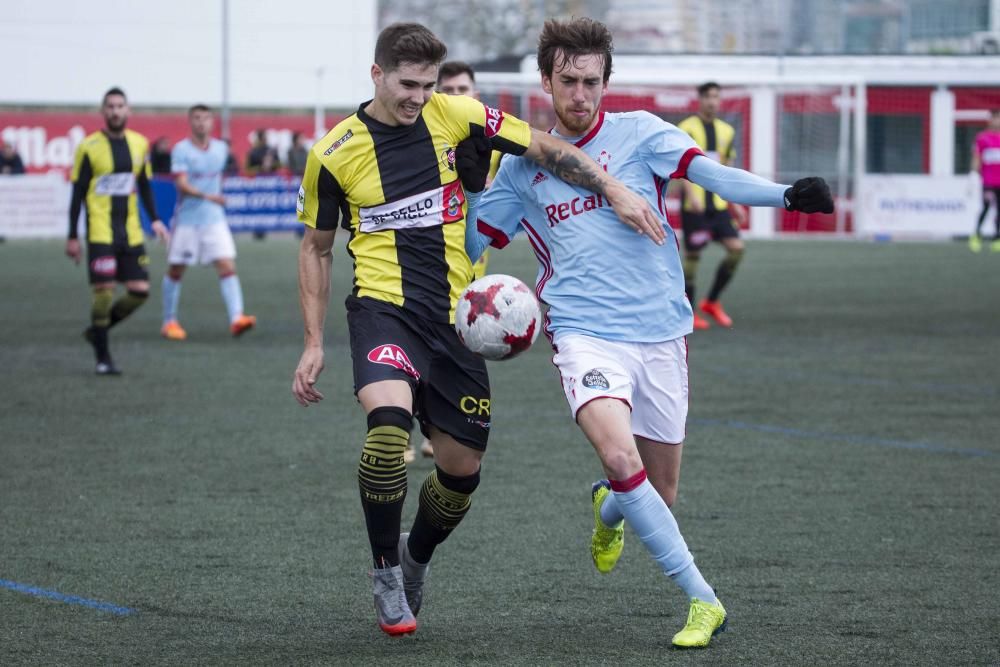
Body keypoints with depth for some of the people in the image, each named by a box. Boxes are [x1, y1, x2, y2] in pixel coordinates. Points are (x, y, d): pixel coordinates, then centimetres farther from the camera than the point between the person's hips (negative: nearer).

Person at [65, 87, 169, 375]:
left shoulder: (140, 144, 8)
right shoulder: (89, 147, -5)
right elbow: (78, 193, -2)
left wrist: (155, 219, 7)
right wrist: (72, 237, -3)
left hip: (130, 231, 5)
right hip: (100, 231, -5)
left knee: (140, 291, 0)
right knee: (104, 292, -8)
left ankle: (97, 330, 23)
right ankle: (103, 358, 4)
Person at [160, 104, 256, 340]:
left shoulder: (221, 148, 6)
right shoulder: (181, 150, -10)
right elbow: (182, 185, -20)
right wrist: (208, 196, -33)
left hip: (214, 218, 3)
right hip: (187, 219, -3)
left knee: (227, 266, -12)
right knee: (176, 271, 7)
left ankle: (236, 318, -21)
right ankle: (169, 322, 21)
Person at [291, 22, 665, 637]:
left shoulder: (454, 115, -1)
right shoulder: (334, 154, -3)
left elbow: (543, 147, 6)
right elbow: (316, 247, 8)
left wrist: (614, 190, -5)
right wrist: (314, 344, 4)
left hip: (454, 316, 3)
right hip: (383, 307, -3)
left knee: (462, 466, 4)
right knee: (389, 422, -31)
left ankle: (415, 559, 35)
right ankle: (385, 571, -12)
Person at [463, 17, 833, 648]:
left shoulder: (639, 133, 3)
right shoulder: (522, 166, 9)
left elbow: (713, 174, -11)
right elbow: (470, 244, 17)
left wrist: (786, 194, -28)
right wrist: (474, 182, -1)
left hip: (660, 330, 1)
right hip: (585, 333, -1)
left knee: (661, 491, 8)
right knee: (621, 457, -26)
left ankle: (608, 510, 46)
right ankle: (702, 600, -18)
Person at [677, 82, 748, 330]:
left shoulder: (727, 131, 14)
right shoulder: (687, 128, -4)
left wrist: (734, 203, 17)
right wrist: (692, 195, -24)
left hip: (719, 204, 5)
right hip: (694, 204, -5)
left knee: (736, 247, -6)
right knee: (692, 254, -1)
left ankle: (711, 302, 9)